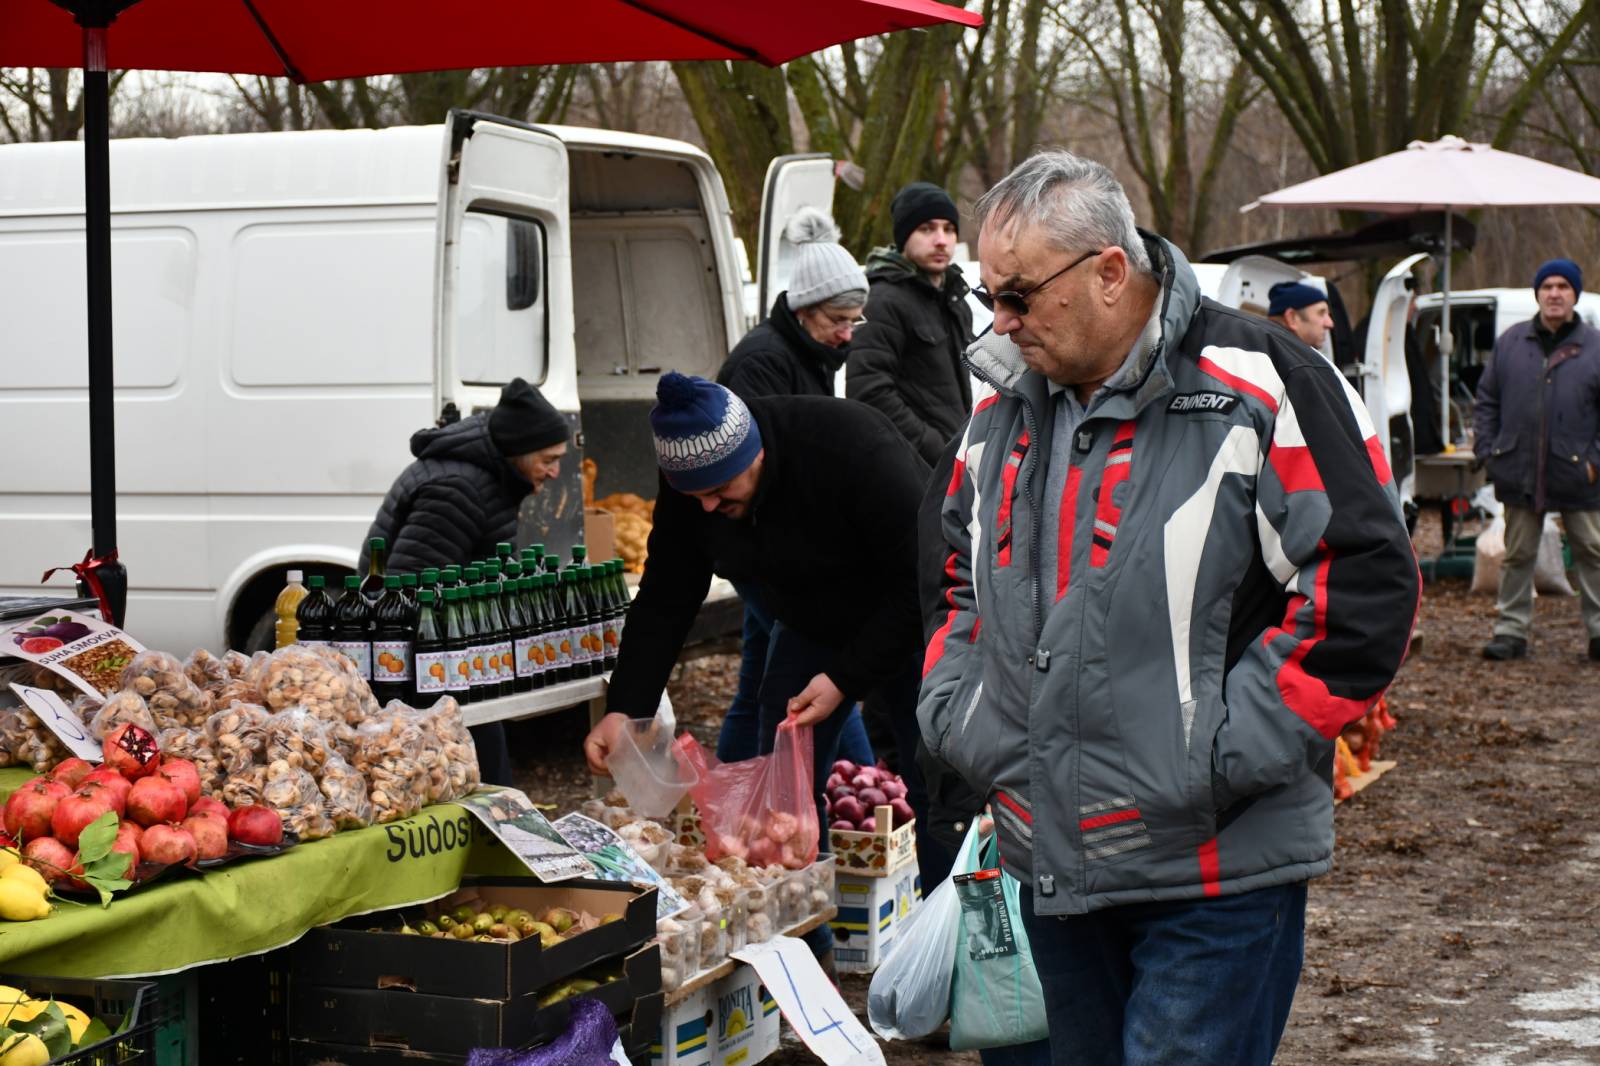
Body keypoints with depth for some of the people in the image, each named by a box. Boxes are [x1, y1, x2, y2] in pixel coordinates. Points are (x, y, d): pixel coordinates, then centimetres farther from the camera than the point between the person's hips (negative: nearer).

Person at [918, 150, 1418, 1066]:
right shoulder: (1002, 406, 9)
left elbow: (1370, 582, -16)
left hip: (1218, 872, -7)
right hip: (1051, 862, 7)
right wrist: (955, 707, 9)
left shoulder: (1259, 392, -14)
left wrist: (1228, 750, -17)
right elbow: (960, 571, 25)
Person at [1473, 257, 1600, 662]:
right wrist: (1486, 450, 3)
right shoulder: (1510, 343, 6)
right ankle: (1511, 630, 15)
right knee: (1517, 555, 8)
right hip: (1519, 473, 2)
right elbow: (1486, 400, 11)